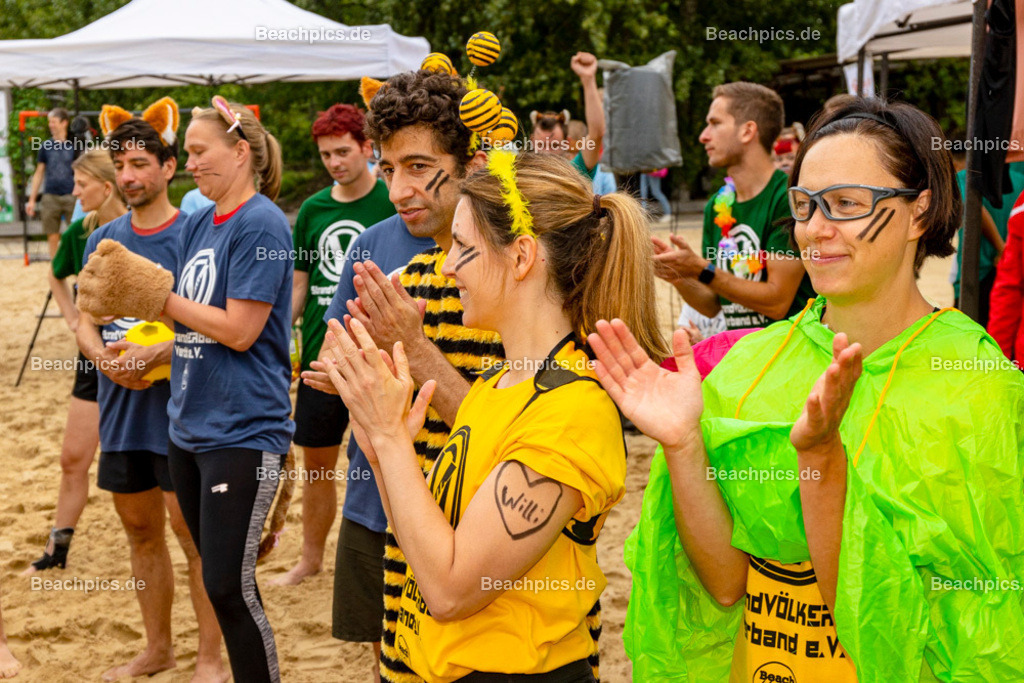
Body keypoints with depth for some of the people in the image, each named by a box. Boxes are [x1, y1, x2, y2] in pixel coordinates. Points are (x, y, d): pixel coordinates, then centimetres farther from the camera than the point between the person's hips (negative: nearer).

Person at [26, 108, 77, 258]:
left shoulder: (73, 145, 3)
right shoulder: (46, 146, 8)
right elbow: (39, 174, 14)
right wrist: (31, 200, 11)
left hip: (71, 196, -2)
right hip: (50, 197, 2)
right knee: (52, 236, 4)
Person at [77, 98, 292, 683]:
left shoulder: (261, 225, -13)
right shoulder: (197, 225, 12)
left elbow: (238, 330, -18)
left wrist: (157, 294, -11)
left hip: (243, 432, -8)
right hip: (190, 426, 8)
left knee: (229, 587, -6)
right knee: (220, 577, 15)